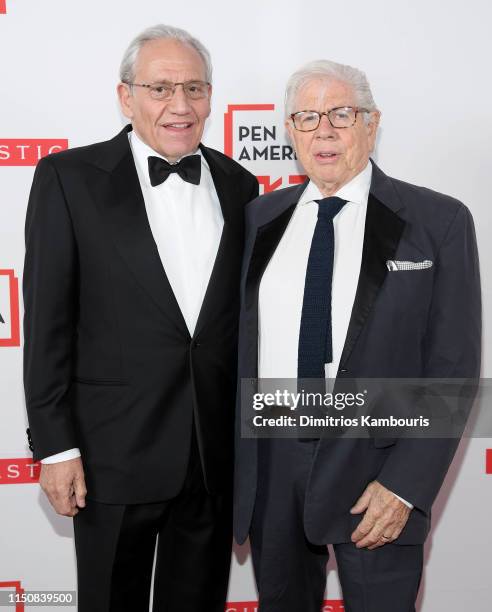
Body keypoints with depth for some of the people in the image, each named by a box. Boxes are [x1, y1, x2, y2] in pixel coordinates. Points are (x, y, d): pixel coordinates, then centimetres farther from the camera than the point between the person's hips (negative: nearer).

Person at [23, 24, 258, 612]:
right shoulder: (70, 177, -6)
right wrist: (55, 446, -10)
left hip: (218, 453, 4)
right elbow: (47, 320, -7)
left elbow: (247, 315, 10)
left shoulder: (238, 185, 5)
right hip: (115, 453, -3)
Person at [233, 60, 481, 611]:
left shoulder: (438, 221, -5)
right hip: (268, 458, 4)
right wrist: (232, 456, 2)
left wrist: (406, 484, -14)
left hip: (374, 462, -3)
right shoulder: (259, 217, 6)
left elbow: (452, 367, -8)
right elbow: (238, 338, 7)